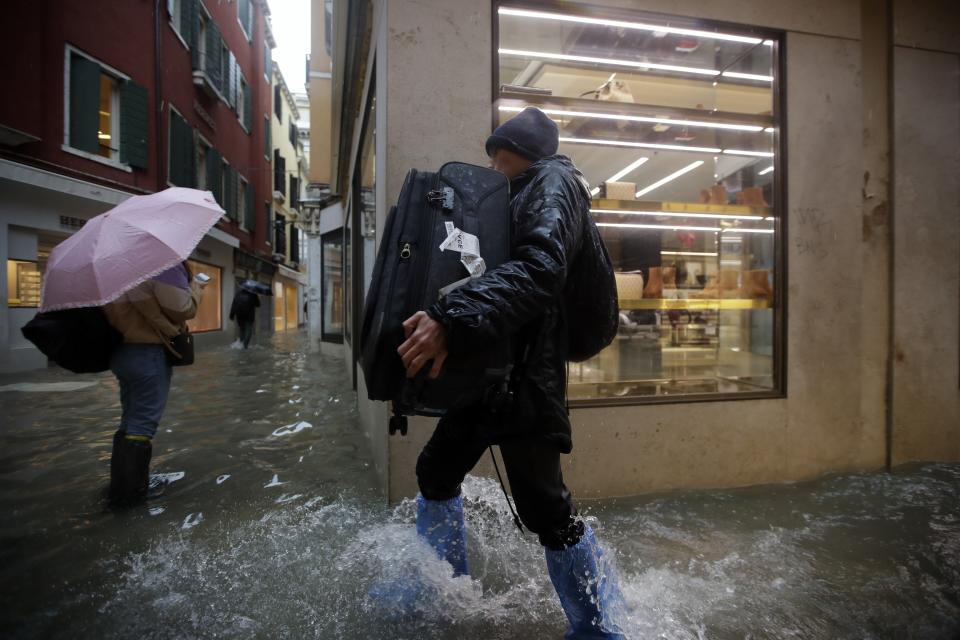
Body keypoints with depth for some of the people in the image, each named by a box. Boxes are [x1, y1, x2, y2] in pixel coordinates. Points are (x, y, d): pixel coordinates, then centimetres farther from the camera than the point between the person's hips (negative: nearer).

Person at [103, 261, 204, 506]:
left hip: (120, 350, 9)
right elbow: (182, 309, -14)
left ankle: (121, 484, 28)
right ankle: (129, 492, 5)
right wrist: (196, 287, 2)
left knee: (130, 420, 19)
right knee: (143, 424, -1)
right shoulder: (167, 264, -13)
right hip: (147, 353, -9)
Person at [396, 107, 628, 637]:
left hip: (525, 371, -9)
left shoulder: (552, 180, -4)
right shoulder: (518, 197, 24)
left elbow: (539, 267, -24)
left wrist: (453, 319, -36)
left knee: (543, 507, -5)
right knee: (435, 471, 17)